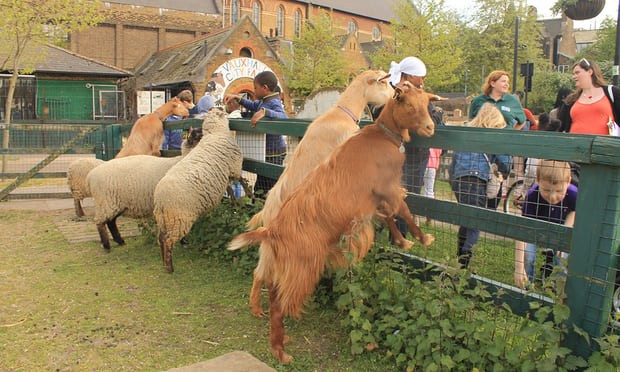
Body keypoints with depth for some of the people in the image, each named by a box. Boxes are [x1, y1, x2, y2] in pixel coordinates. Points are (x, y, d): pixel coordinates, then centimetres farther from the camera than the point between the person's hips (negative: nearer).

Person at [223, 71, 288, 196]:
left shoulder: (274, 102, -17)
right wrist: (237, 98, 18)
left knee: (268, 190, -6)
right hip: (266, 152, 10)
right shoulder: (264, 101, 13)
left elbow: (284, 117, -35)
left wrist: (264, 111, -47)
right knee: (260, 187, 16)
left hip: (273, 154, -10)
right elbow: (253, 106, 31)